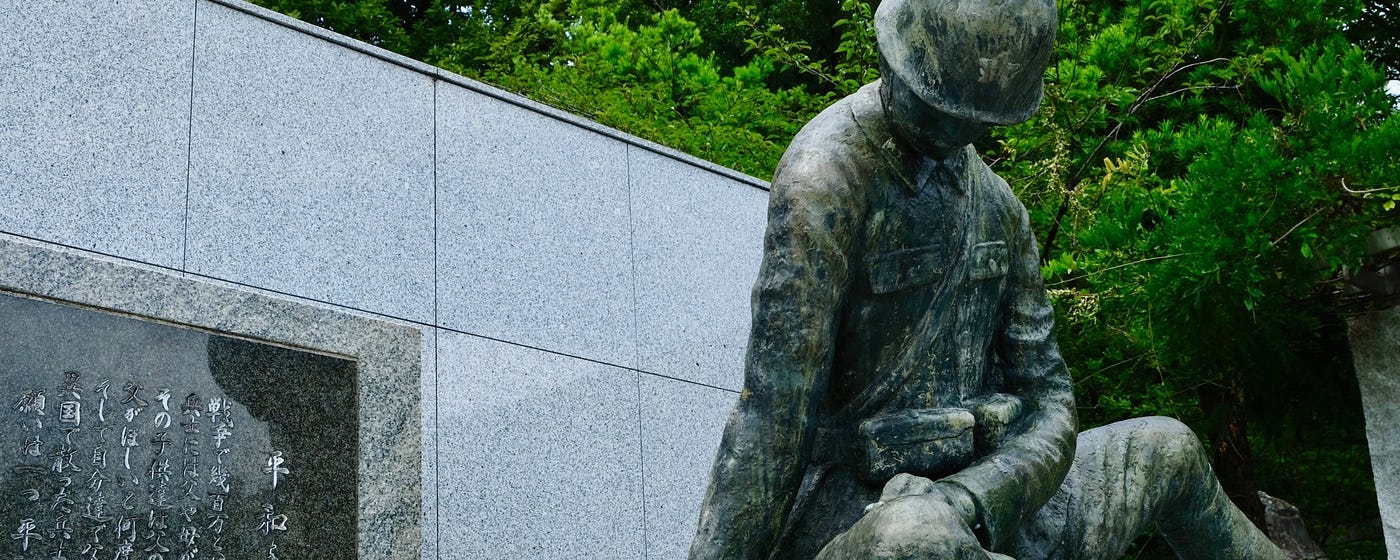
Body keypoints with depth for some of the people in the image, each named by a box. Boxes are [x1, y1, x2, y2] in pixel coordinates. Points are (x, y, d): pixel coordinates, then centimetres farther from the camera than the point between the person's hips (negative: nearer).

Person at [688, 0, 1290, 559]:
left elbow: (1045, 397, 3)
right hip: (852, 509, -7)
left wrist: (965, 498, -17)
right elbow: (774, 409, -22)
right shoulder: (827, 174, -17)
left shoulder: (997, 204, 8)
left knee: (1169, 447, 20)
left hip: (979, 487, 8)